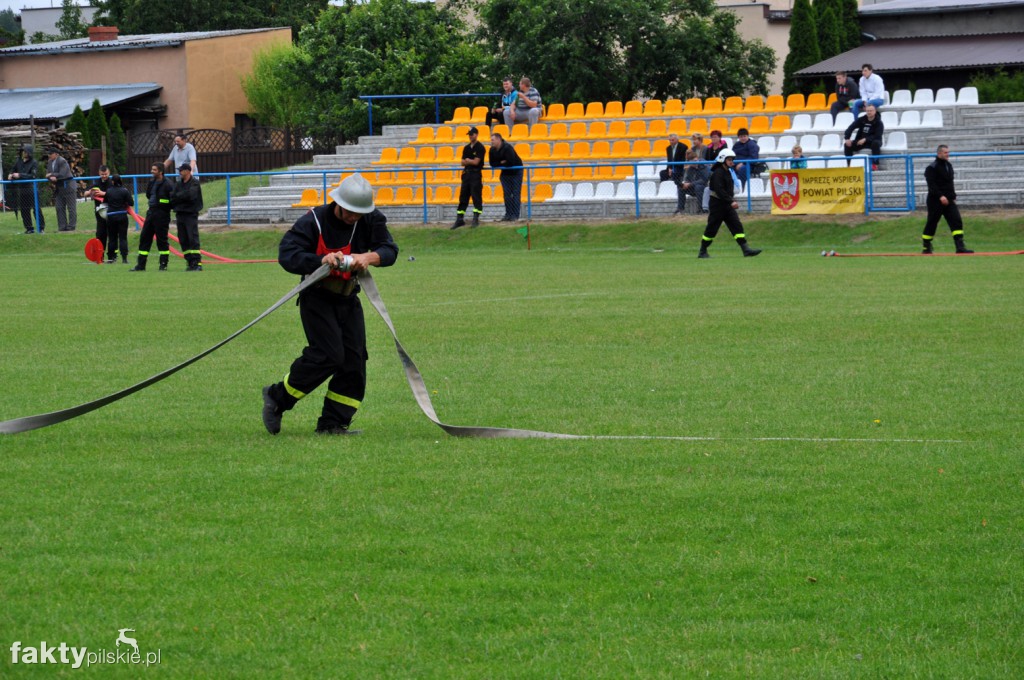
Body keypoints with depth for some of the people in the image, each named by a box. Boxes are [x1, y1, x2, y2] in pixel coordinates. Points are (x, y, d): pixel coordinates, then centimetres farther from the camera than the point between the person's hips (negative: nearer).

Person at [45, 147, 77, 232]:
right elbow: (48, 174, 6)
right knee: (59, 208, 7)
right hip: (58, 187, 8)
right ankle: (62, 226, 11)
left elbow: (62, 174, -23)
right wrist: (52, 178, -16)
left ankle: (71, 226, -1)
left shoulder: (62, 161, -16)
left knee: (71, 208, -3)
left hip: (68, 186, -8)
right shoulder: (49, 162, 8)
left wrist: (52, 175, -15)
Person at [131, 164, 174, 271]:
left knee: (162, 239, -2)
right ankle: (141, 265, 11)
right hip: (151, 213, 8)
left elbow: (173, 199, -15)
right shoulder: (152, 182, 12)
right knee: (144, 238, 7)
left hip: (161, 214, -8)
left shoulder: (167, 184, -13)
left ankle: (163, 265, 7)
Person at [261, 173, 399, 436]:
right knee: (328, 355, -18)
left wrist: (369, 257, -34)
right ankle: (277, 398, -1)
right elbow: (287, 255, -23)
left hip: (349, 299, 6)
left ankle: (332, 424, 4)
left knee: (354, 360, -2)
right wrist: (321, 260, -38)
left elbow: (390, 250, -11)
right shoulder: (314, 221, -16)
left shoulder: (371, 220, -4)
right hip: (317, 298, -6)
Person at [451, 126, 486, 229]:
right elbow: (463, 162, 12)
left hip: (476, 174, -7)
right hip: (466, 173, 7)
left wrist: (467, 160, 4)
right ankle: (460, 219, 10)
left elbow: (476, 162, -12)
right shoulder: (466, 148, 15)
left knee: (476, 196, -9)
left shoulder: (480, 147, -5)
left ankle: (476, 219, -8)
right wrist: (471, 161, -7)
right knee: (463, 196, 7)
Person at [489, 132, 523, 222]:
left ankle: (515, 215, -7)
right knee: (507, 194, 5)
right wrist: (501, 163, -19)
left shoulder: (507, 148, -24)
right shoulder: (492, 150, -3)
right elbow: (492, 164, -3)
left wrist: (500, 164, -17)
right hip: (505, 173, 7)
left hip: (516, 171, -7)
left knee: (515, 194, -6)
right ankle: (508, 215, 9)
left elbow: (510, 162, -32)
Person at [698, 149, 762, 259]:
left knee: (737, 225, -3)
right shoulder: (718, 173, -16)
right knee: (712, 228, 0)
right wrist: (731, 202, -28)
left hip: (727, 205, 8)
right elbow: (719, 190, -25)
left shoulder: (728, 172, 13)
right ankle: (702, 252, 12)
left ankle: (746, 249, -9)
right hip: (717, 204, -8)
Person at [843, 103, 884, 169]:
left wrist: (865, 139, -32)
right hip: (860, 141, 3)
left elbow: (877, 136, -21)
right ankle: (849, 165, -17)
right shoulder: (861, 120, -1)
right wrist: (847, 138, -21)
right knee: (847, 145, -18)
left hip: (872, 141, -3)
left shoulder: (878, 123, -11)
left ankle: (875, 165, -34)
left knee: (876, 143, -38)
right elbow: (850, 128, -5)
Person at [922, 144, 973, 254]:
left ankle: (960, 247, -15)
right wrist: (940, 196, -29)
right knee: (931, 224, 3)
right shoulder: (932, 168, -10)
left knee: (956, 221, -8)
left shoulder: (949, 165, 15)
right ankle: (926, 247, 20)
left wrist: (953, 196, 18)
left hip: (949, 200, 6)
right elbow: (931, 185, -20)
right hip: (935, 201, -6)